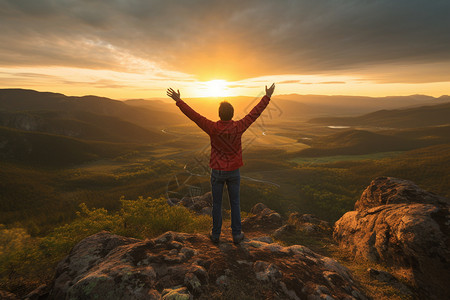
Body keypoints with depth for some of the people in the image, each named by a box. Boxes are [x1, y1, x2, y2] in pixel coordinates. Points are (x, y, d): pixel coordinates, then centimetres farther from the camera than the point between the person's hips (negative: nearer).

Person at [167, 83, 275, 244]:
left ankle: (216, 234, 29)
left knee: (217, 203, 15)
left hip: (217, 172, -1)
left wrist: (178, 100, -3)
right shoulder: (238, 127, -16)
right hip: (234, 172, 1)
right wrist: (267, 96, 4)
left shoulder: (213, 128, -19)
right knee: (235, 203, 14)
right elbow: (255, 113, -7)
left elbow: (193, 115, -13)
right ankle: (236, 235, 26)